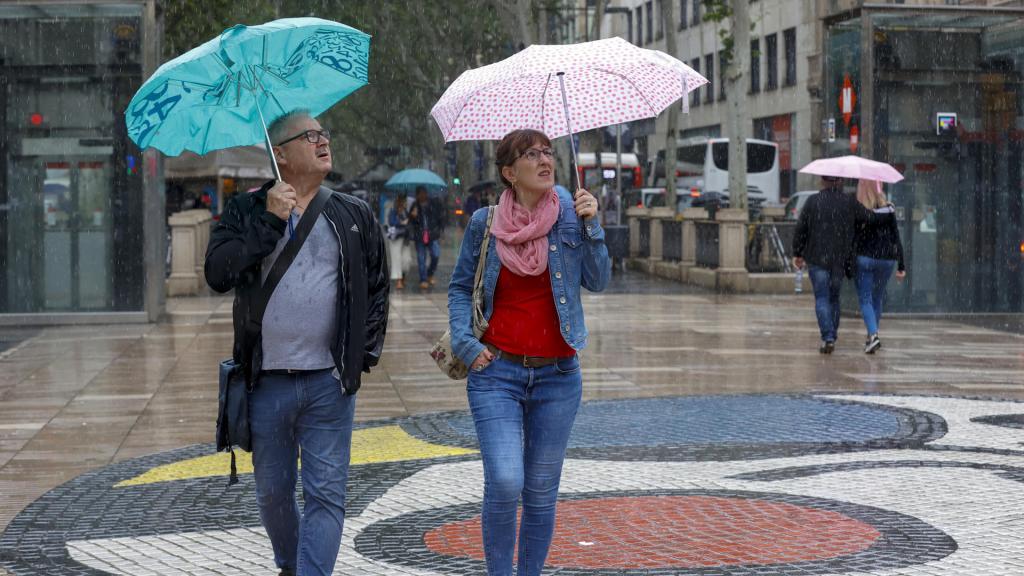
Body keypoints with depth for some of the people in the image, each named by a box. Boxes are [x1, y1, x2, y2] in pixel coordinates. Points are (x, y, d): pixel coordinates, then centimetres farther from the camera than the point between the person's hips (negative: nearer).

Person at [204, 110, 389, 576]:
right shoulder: (246, 212, 3)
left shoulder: (355, 216, 8)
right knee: (273, 493, 13)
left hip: (329, 381, 0)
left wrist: (365, 352, 6)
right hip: (267, 381, 0)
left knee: (326, 493, -4)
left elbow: (378, 287, 15)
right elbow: (217, 274, -13)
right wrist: (269, 220, -16)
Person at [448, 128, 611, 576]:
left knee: (541, 491, 7)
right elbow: (459, 286, 11)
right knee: (504, 484, -14)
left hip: (557, 374, 2)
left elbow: (598, 282, 1)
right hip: (497, 372, -1)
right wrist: (465, 343, -1)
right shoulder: (484, 223, 1)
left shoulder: (570, 214, 3)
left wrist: (591, 226, -10)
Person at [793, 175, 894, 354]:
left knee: (822, 298, 0)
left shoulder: (813, 201, -3)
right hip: (840, 259, 2)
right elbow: (871, 218, -2)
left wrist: (797, 253, 10)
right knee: (834, 296, 16)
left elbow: (800, 229, -2)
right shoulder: (849, 202, -3)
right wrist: (890, 213, 17)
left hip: (817, 259, -2)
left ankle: (827, 338, -14)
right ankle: (832, 335, 21)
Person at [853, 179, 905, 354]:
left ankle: (873, 335, -19)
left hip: (864, 259, -3)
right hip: (887, 259, 3)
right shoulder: (888, 210, -1)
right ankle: (872, 336, 26)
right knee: (878, 299, 19)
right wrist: (901, 266, 3)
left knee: (865, 300, 1)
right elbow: (896, 239, -1)